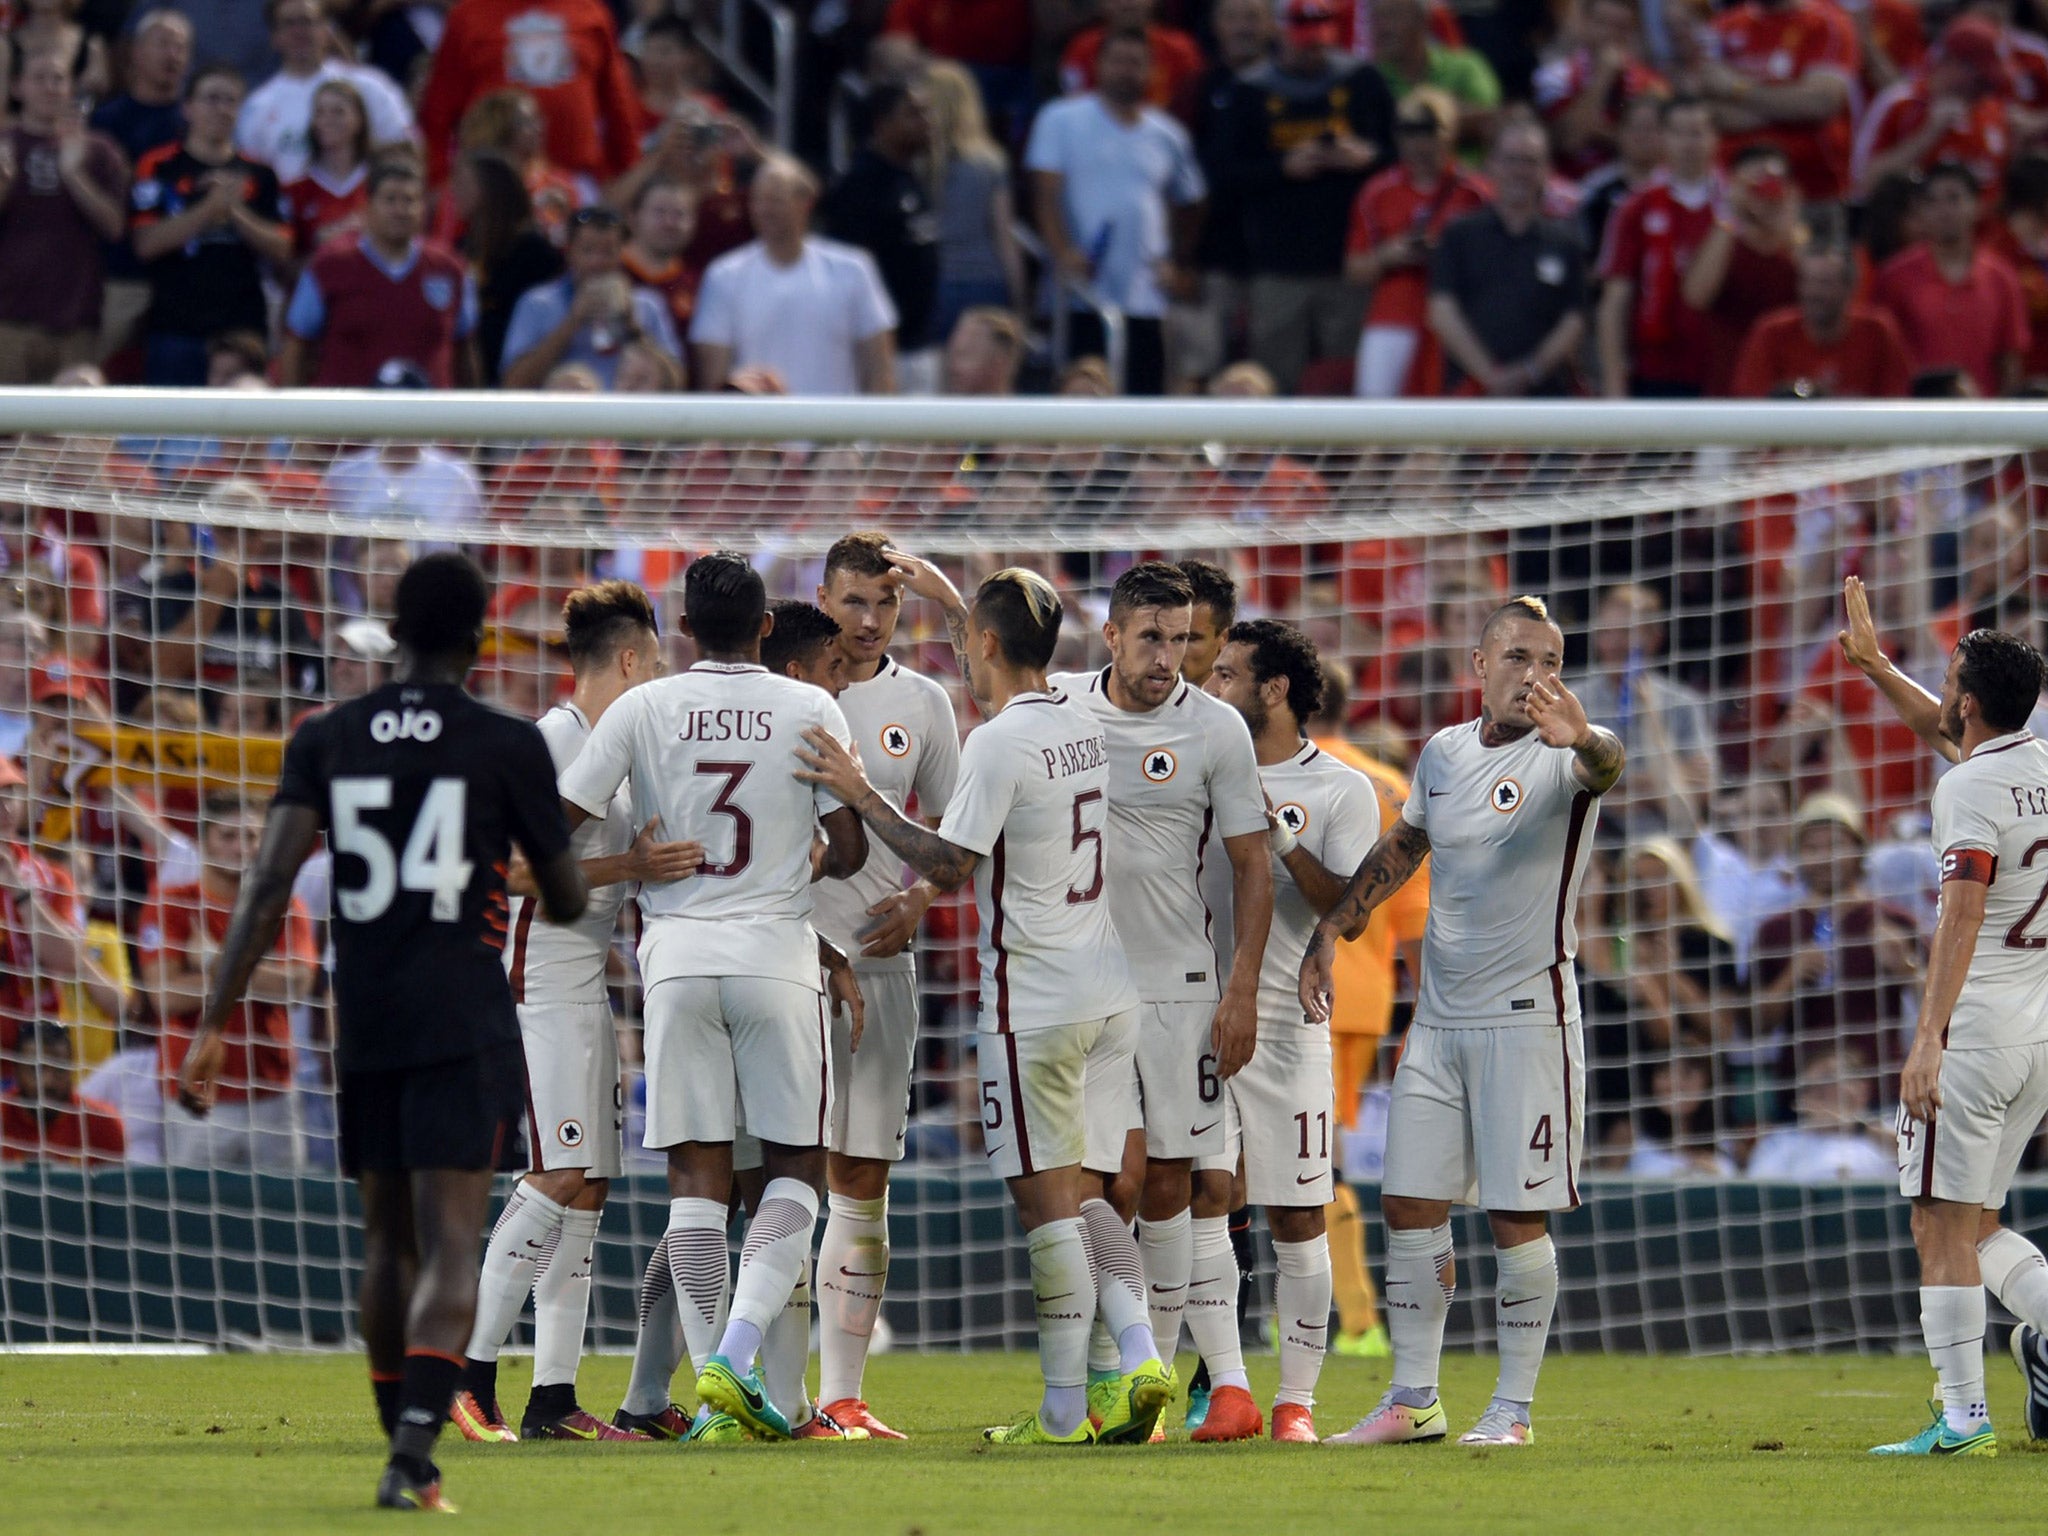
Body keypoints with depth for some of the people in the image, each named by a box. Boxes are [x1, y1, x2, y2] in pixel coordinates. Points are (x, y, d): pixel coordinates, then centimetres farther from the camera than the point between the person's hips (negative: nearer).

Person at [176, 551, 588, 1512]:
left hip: (363, 1030, 3)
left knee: (388, 1242, 18)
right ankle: (413, 1453, -26)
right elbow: (566, 901, 5)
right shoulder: (510, 748, -3)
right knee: (449, 1248, -9)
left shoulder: (326, 742, 4)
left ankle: (404, 1444, 25)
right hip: (465, 1029, -3)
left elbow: (269, 883, -5)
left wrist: (214, 1026, -7)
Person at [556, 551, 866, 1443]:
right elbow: (848, 850, -1)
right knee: (796, 1167, 7)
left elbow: (558, 825, 0)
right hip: (779, 954, -1)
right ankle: (737, 1356, -12)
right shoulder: (810, 712, 0)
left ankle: (714, 1385, -2)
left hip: (677, 954, 1)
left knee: (697, 1172, 4)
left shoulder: (642, 710, 0)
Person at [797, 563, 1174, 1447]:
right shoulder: (1081, 723, 10)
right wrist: (949, 602, 41)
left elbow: (947, 866, -14)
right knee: (1082, 1194, 10)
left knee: (1046, 1200, -4)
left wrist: (858, 795, -6)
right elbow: (1010, 684, 33)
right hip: (1109, 992, 7)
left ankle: (1063, 1406, -5)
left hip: (1035, 999, -7)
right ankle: (1138, 1354, -7)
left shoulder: (999, 743, -15)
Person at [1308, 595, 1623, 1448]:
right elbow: (1400, 851, 25)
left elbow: (1604, 766, -37)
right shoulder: (1444, 754, 8)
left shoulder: (1559, 757, -11)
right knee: (1409, 1207, 7)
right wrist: (1330, 932, 22)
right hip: (1439, 1018, 6)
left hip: (1527, 1017, -6)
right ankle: (1414, 1401, 16)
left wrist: (1581, 739, -60)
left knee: (1517, 1218, -4)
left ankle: (1512, 1409, 5)